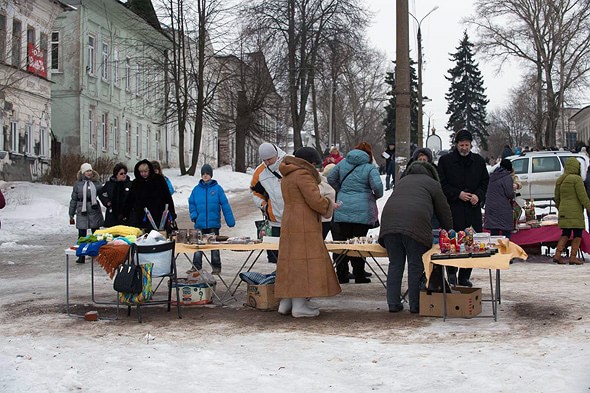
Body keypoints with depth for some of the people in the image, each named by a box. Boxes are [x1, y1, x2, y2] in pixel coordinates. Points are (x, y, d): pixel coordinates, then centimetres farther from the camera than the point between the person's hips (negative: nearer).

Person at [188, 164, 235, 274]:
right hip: (200, 224, 2)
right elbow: (191, 204, 14)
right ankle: (196, 267, 9)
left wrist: (230, 221, -3)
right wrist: (194, 215, -3)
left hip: (214, 223, -2)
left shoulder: (217, 188, -1)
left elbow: (225, 205, -1)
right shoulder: (196, 189, 6)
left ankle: (216, 267, 17)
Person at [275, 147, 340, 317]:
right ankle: (299, 305, -11)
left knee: (290, 262, 11)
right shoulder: (303, 174, -12)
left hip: (289, 223, 10)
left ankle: (285, 303, 13)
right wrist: (329, 205, 0)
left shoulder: (287, 177, 20)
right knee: (304, 262, -9)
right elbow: (315, 200, -18)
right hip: (304, 226, -10)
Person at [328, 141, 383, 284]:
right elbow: (377, 185, -15)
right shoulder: (370, 168, -3)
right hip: (362, 212, -3)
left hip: (342, 210, 3)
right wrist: (377, 196, 5)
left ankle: (341, 275, 8)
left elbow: (331, 178, 15)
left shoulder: (343, 163, 9)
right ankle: (359, 275, 8)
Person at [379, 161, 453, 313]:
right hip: (414, 225, -5)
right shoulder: (432, 183, 19)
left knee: (395, 264, 9)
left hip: (389, 223, 5)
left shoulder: (402, 181, 34)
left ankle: (393, 303, 10)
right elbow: (444, 211, 18)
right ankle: (415, 305, 4)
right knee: (416, 266, 1)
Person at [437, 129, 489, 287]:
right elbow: (442, 184, 2)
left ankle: (464, 277, 10)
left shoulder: (478, 161, 13)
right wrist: (458, 194, -10)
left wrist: (478, 195, -3)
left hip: (473, 208, 3)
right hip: (453, 207, -3)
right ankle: (451, 272, 1)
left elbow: (485, 182, 16)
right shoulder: (445, 160, 3)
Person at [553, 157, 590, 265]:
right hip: (575, 212, -7)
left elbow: (557, 198, 18)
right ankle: (573, 257, -4)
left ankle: (557, 255, 0)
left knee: (565, 234, 12)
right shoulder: (576, 179, -9)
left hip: (563, 211, 7)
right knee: (577, 234, 0)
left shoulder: (559, 180, 13)